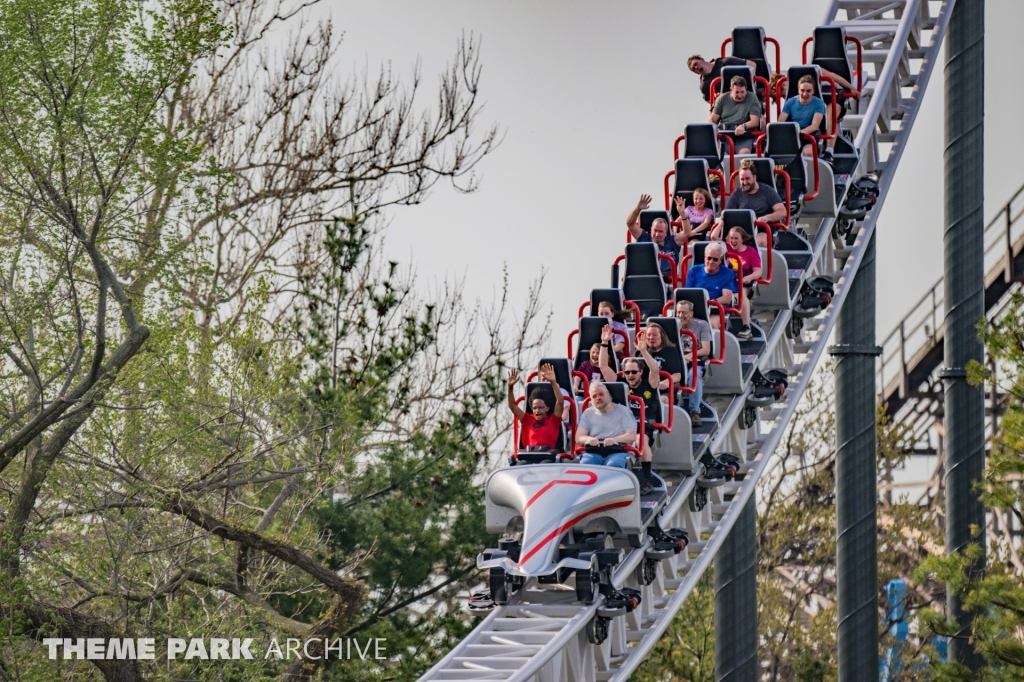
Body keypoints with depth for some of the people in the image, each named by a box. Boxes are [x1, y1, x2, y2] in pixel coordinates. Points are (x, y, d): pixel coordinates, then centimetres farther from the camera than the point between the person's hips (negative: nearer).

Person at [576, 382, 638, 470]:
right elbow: (578, 438, 11)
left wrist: (614, 439, -19)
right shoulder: (588, 413, 22)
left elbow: (632, 436, 2)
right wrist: (589, 439, -14)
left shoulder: (623, 411, 14)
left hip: (617, 452, -2)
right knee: (585, 464, -34)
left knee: (613, 465, -38)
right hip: (594, 452, 2)